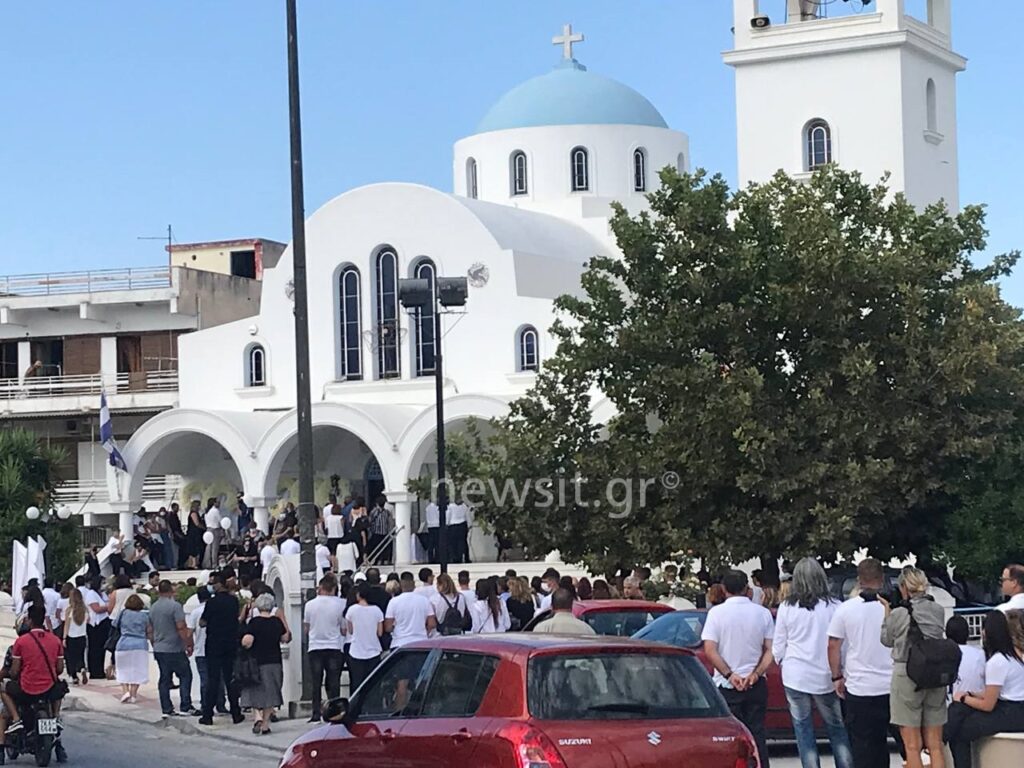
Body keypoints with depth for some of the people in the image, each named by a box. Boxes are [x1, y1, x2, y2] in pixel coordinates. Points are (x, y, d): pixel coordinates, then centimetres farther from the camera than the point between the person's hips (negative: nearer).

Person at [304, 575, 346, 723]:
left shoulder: (310, 604, -3)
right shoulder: (340, 604, -8)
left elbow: (306, 627, 9)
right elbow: (344, 630, -2)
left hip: (315, 648, 1)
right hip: (334, 648, -1)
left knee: (316, 683, 6)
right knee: (333, 683, 4)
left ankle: (316, 714, 2)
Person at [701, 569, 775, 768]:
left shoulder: (716, 613, -6)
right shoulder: (762, 613, 2)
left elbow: (710, 651, -12)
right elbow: (770, 650, -3)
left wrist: (729, 675, -10)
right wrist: (756, 674, -8)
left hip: (726, 685, -2)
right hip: (756, 685, 2)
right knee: (757, 734, 8)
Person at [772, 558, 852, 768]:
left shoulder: (786, 608, -3)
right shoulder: (834, 607, -6)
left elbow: (778, 647, 4)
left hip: (795, 677, 0)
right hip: (825, 677, 0)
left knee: (803, 729, 7)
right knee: (837, 729, 11)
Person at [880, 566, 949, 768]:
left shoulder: (899, 614, -12)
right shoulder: (938, 611, -1)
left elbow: (887, 640, 4)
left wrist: (887, 612, 15)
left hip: (906, 677, -4)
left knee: (913, 746, 1)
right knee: (935, 745, 9)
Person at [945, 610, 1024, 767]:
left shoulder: (997, 662, -19)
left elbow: (987, 705, -13)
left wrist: (964, 699, 3)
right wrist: (971, 695, 8)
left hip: (1011, 716, -9)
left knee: (958, 732, 1)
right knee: (958, 710, 7)